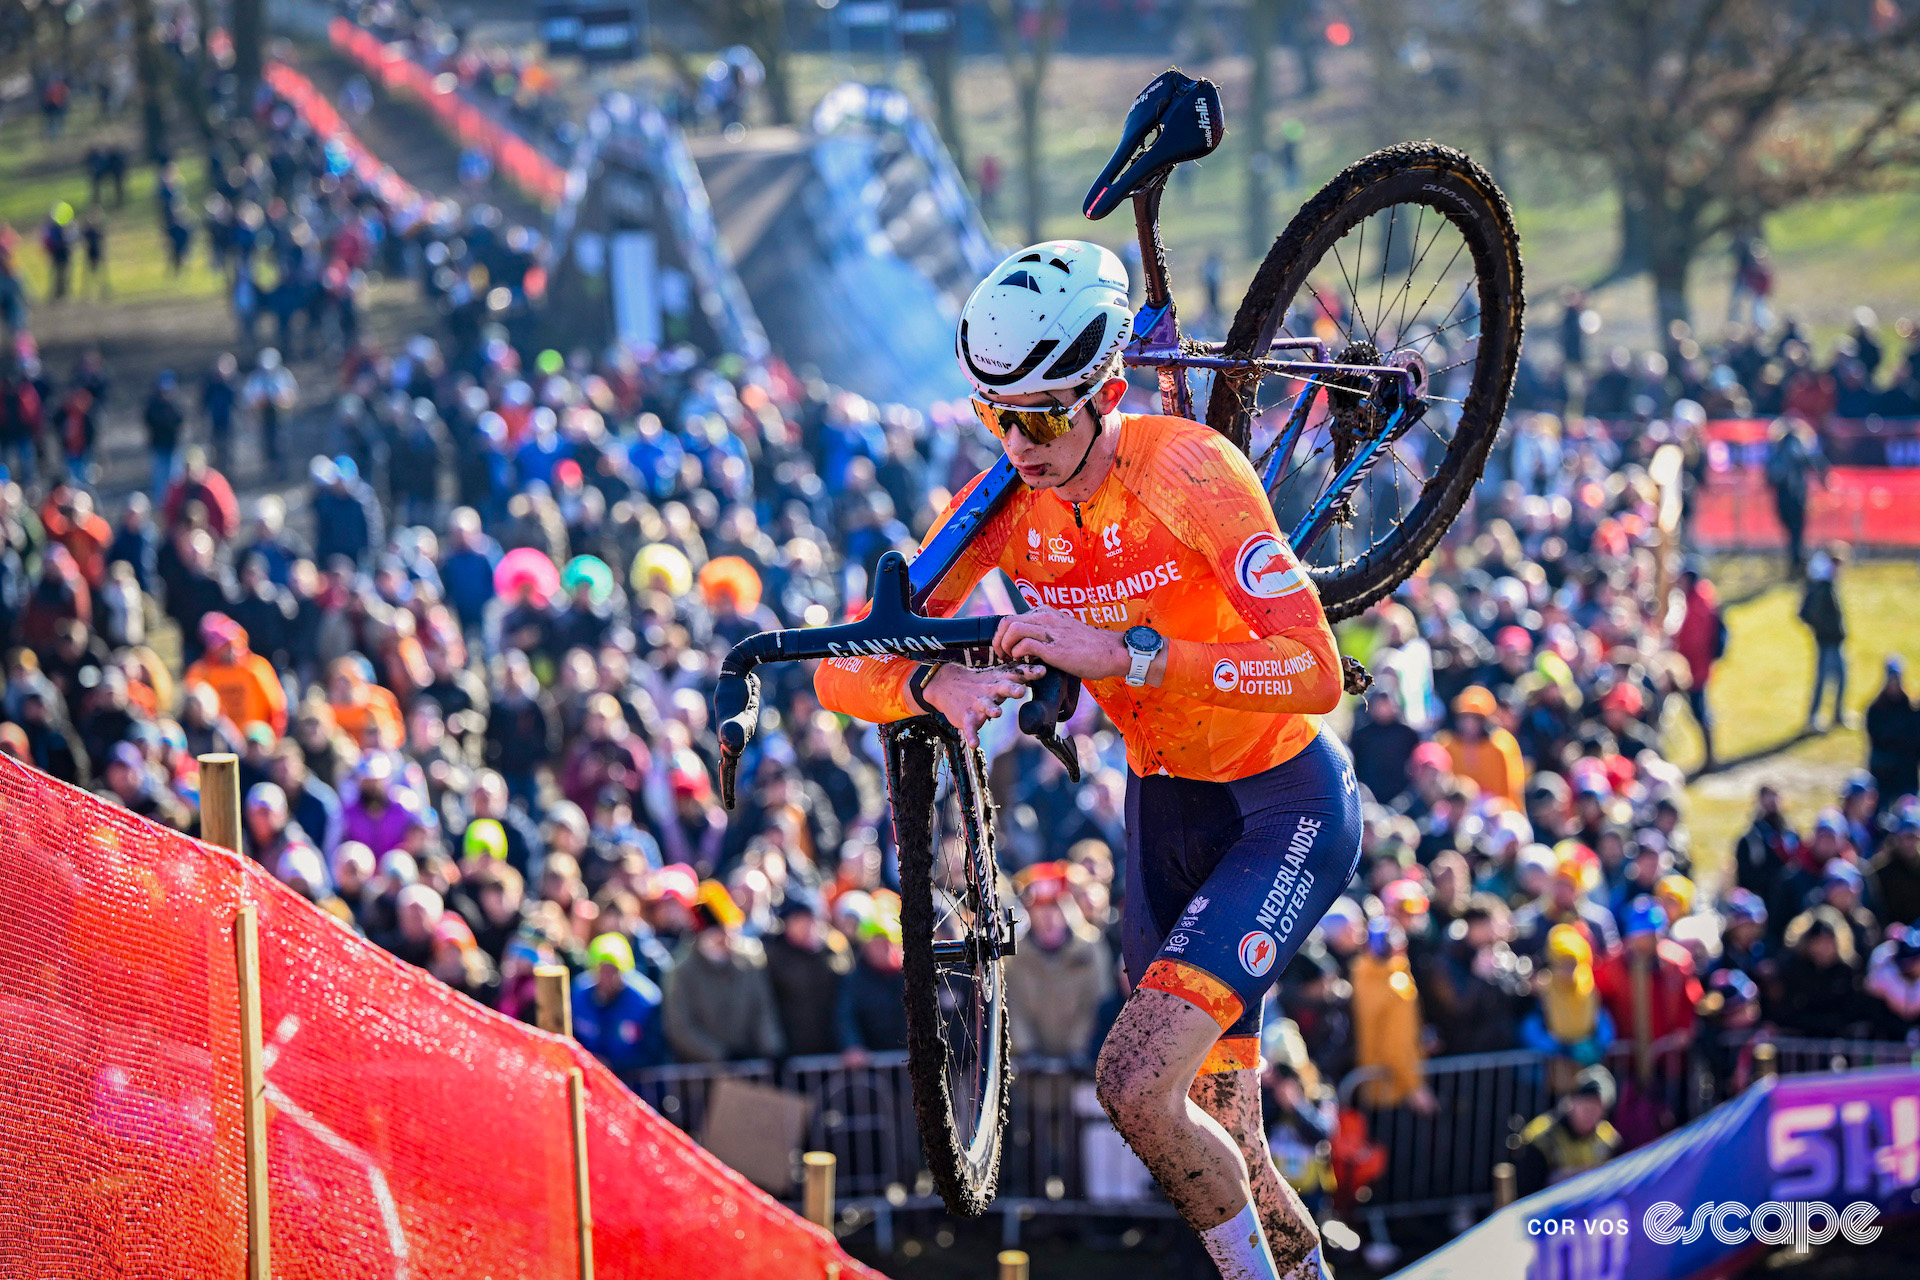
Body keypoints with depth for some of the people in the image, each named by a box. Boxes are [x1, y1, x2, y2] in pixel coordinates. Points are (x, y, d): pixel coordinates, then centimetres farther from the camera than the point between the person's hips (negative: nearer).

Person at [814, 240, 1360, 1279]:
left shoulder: (1188, 471, -25)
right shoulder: (1004, 504, -9)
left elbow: (1315, 673, -34)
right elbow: (844, 673, -10)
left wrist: (1121, 653, -43)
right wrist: (937, 685, -33)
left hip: (1287, 808, -6)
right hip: (1165, 806, 6)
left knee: (1135, 1082, -24)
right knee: (1221, 1151, 11)